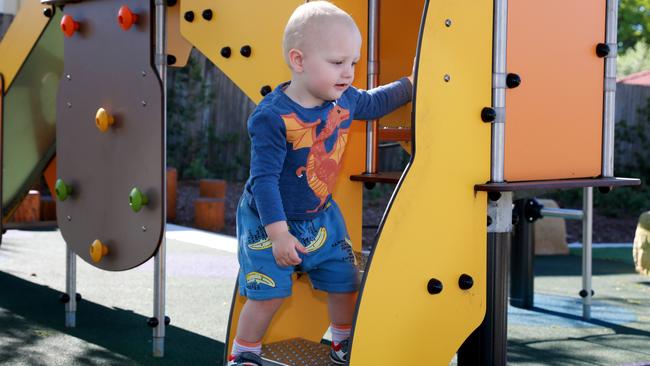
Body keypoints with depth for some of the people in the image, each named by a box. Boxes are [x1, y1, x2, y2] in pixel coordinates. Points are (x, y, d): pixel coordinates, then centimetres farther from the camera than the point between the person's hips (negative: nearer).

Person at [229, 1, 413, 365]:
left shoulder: (344, 99, -8)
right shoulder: (273, 117, -29)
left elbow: (373, 103, 17)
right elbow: (264, 178, -28)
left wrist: (411, 84, 13)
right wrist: (278, 233, -30)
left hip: (321, 215, 6)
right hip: (269, 222, -6)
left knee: (345, 283, 10)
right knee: (268, 294, -4)